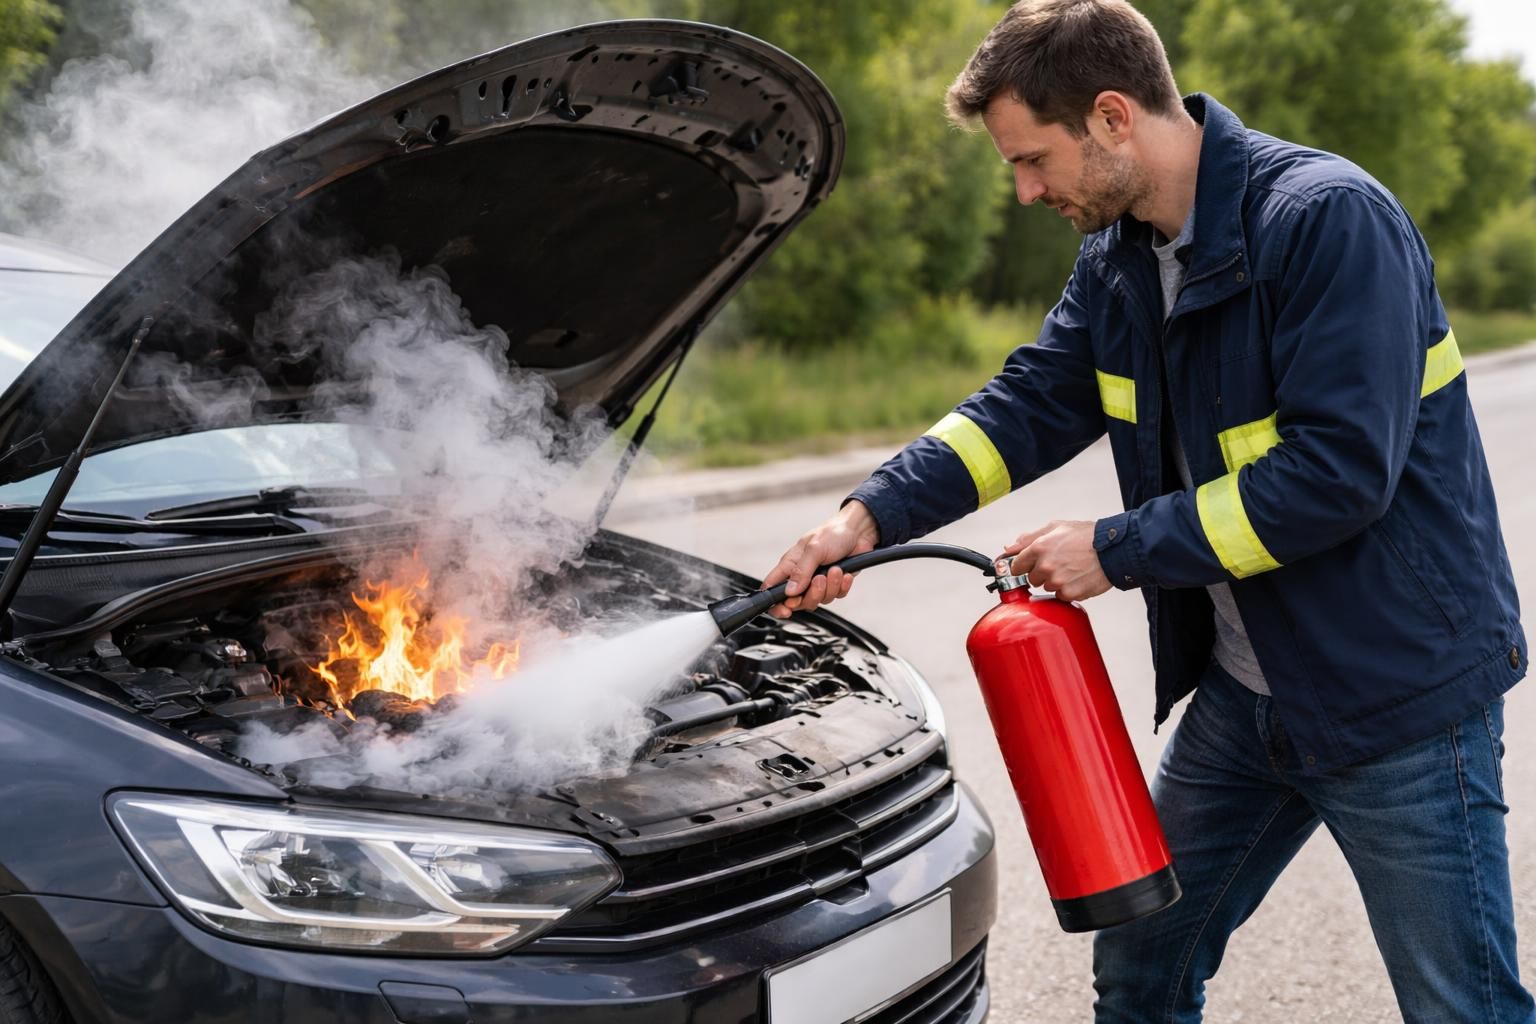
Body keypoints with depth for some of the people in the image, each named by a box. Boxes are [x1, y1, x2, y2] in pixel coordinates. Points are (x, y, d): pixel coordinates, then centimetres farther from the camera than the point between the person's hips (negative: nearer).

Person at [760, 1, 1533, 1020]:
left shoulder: (1326, 218, -22)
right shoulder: (1119, 258, 5)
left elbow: (1342, 470, -27)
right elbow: (1027, 407, 7)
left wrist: (1119, 550, -21)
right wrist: (869, 516, -6)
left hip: (1401, 687, -7)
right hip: (1241, 692, 8)